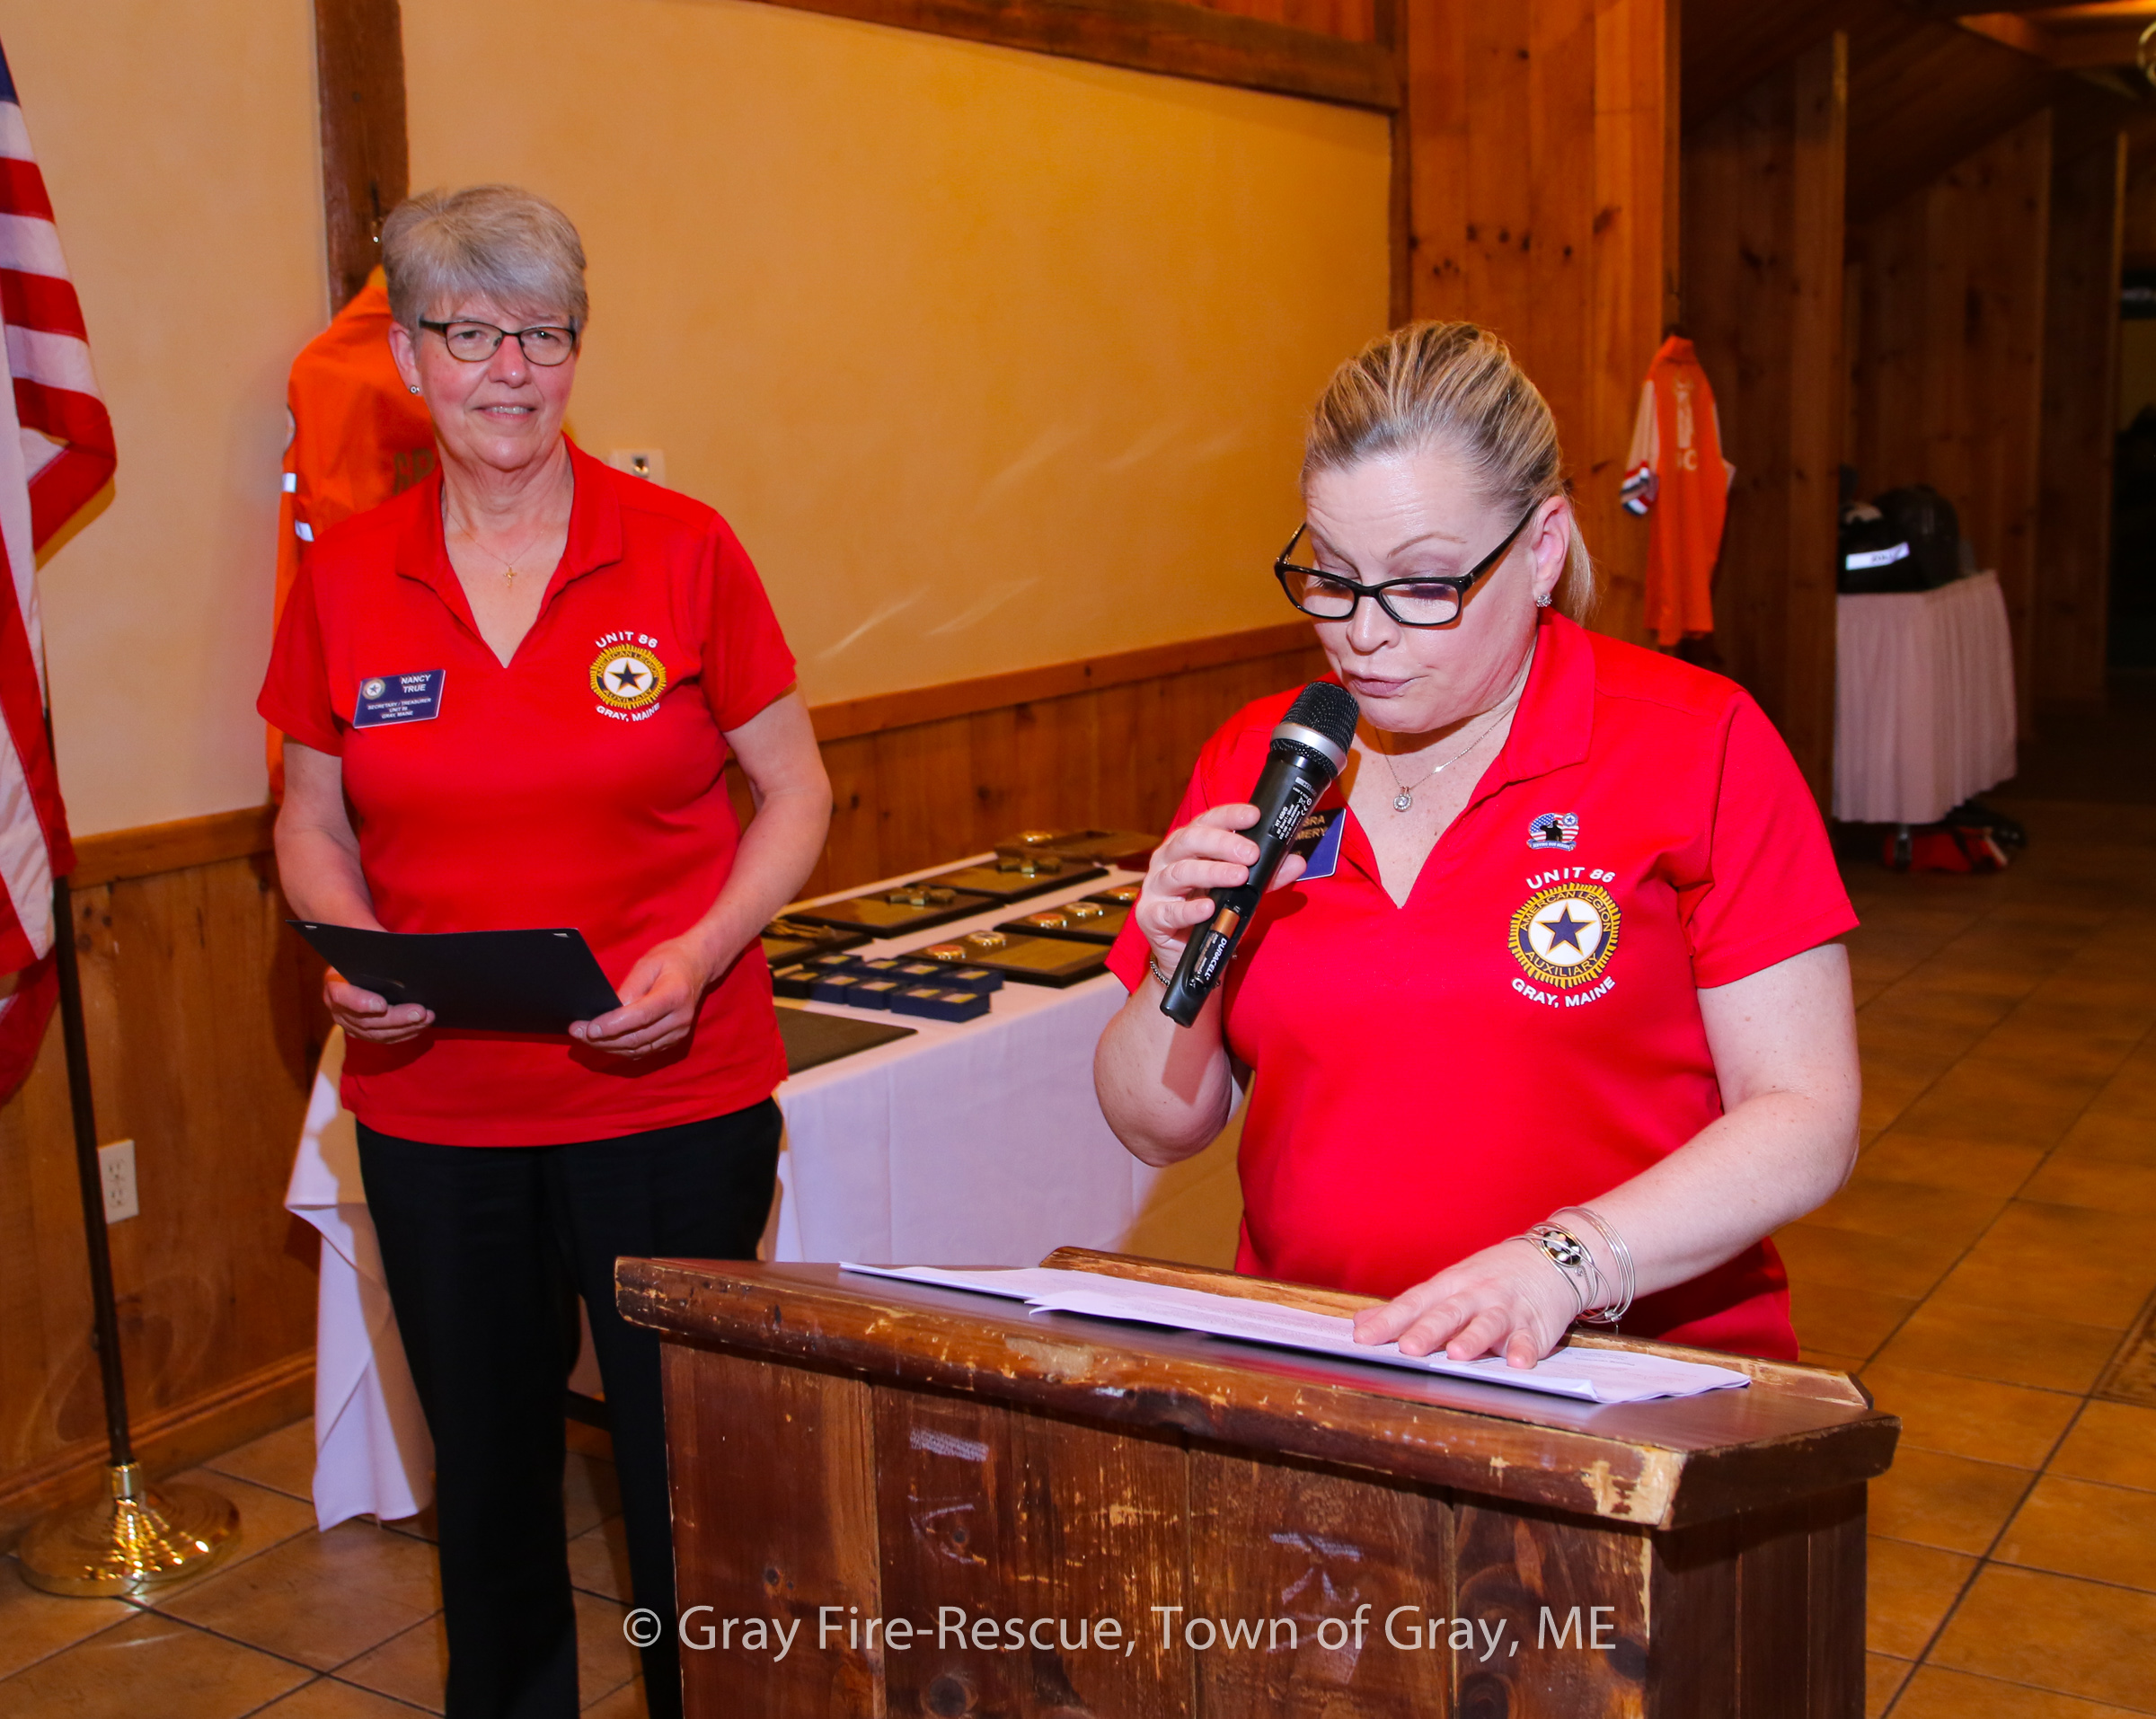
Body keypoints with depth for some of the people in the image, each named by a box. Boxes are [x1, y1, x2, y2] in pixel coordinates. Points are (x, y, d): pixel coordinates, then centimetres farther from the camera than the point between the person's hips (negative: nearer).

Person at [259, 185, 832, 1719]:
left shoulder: (682, 551, -6)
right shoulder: (346, 577, 1)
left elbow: (796, 791, -1)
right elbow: (312, 819, 11)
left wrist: (697, 955, -16)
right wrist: (351, 952, -10)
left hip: (674, 1096, -2)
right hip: (433, 1107, 3)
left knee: (689, 1461, 8)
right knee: (486, 1460, 19)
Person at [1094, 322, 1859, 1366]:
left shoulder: (1697, 747, 0)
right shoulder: (1250, 763, 10)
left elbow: (1806, 1121, -4)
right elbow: (1158, 1130, 16)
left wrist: (1567, 1262, -17)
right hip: (1304, 1372, 3)